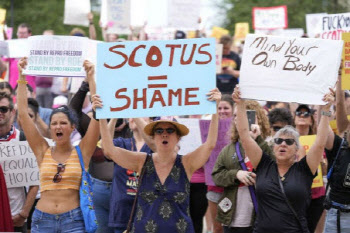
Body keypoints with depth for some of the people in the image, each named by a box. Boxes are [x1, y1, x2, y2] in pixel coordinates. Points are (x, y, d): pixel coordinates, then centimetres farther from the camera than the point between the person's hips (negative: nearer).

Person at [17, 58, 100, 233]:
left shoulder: (82, 152, 4)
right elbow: (23, 114, 6)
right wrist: (22, 77, 4)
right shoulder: (43, 152, 9)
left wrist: (91, 78, -4)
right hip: (42, 219, 2)